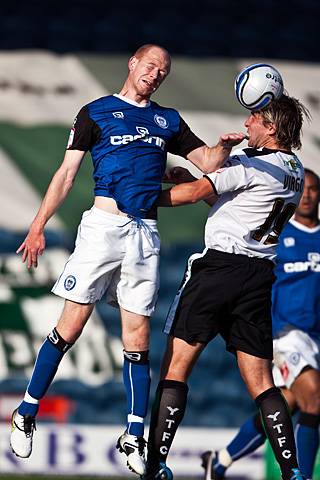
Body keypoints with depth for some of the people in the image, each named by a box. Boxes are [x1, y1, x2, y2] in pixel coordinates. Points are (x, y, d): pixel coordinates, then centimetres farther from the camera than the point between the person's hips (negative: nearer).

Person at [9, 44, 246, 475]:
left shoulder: (168, 120, 19)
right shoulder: (96, 112, 7)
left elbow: (207, 162, 16)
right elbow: (67, 173, 4)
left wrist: (226, 145, -7)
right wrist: (39, 226, -4)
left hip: (145, 236, 3)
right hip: (104, 226, -3)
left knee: (138, 338, 0)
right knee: (69, 328, -7)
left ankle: (134, 440, 2)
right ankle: (26, 414, 4)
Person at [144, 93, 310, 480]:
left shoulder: (252, 164, -9)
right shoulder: (295, 171, 14)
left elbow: (194, 194, -11)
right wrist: (196, 180, 18)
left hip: (220, 264, -7)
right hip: (260, 275, 7)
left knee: (174, 368, -2)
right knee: (261, 384, 7)